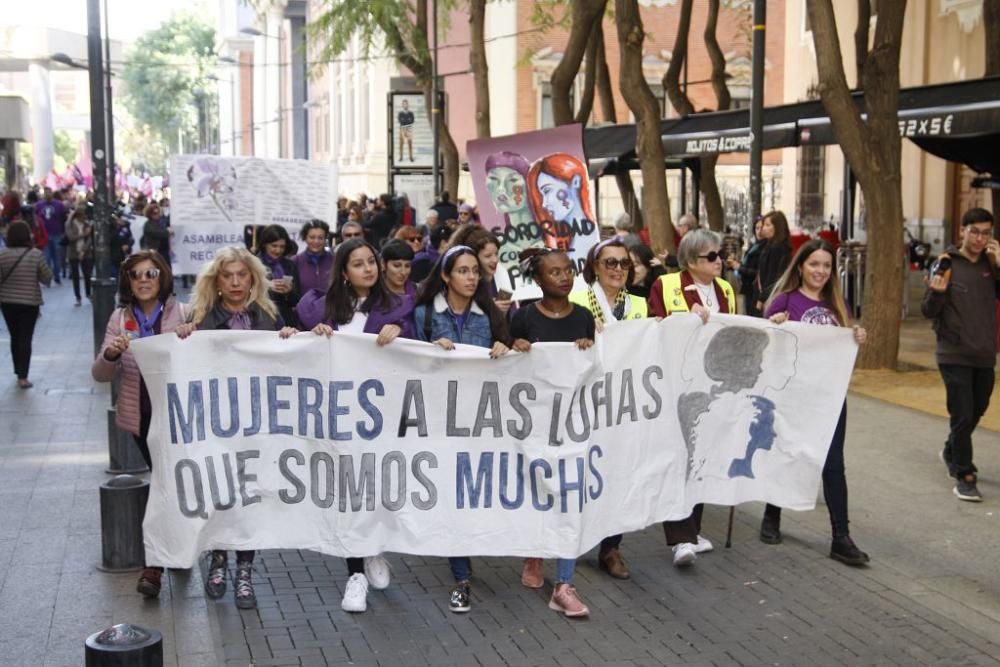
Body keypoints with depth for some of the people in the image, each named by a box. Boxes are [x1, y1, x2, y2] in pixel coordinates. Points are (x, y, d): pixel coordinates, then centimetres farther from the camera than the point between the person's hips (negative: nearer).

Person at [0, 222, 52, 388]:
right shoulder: (36, 254, -11)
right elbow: (47, 278, -5)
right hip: (30, 303, -2)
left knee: (15, 338, 17)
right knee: (25, 339, 2)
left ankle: (19, 372, 27)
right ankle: (23, 377, -2)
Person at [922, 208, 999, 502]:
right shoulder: (946, 264, -7)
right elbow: (929, 311, -6)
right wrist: (937, 292, -26)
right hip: (955, 357, -5)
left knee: (976, 412, 18)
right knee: (962, 416, -6)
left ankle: (951, 452, 42)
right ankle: (964, 477, 4)